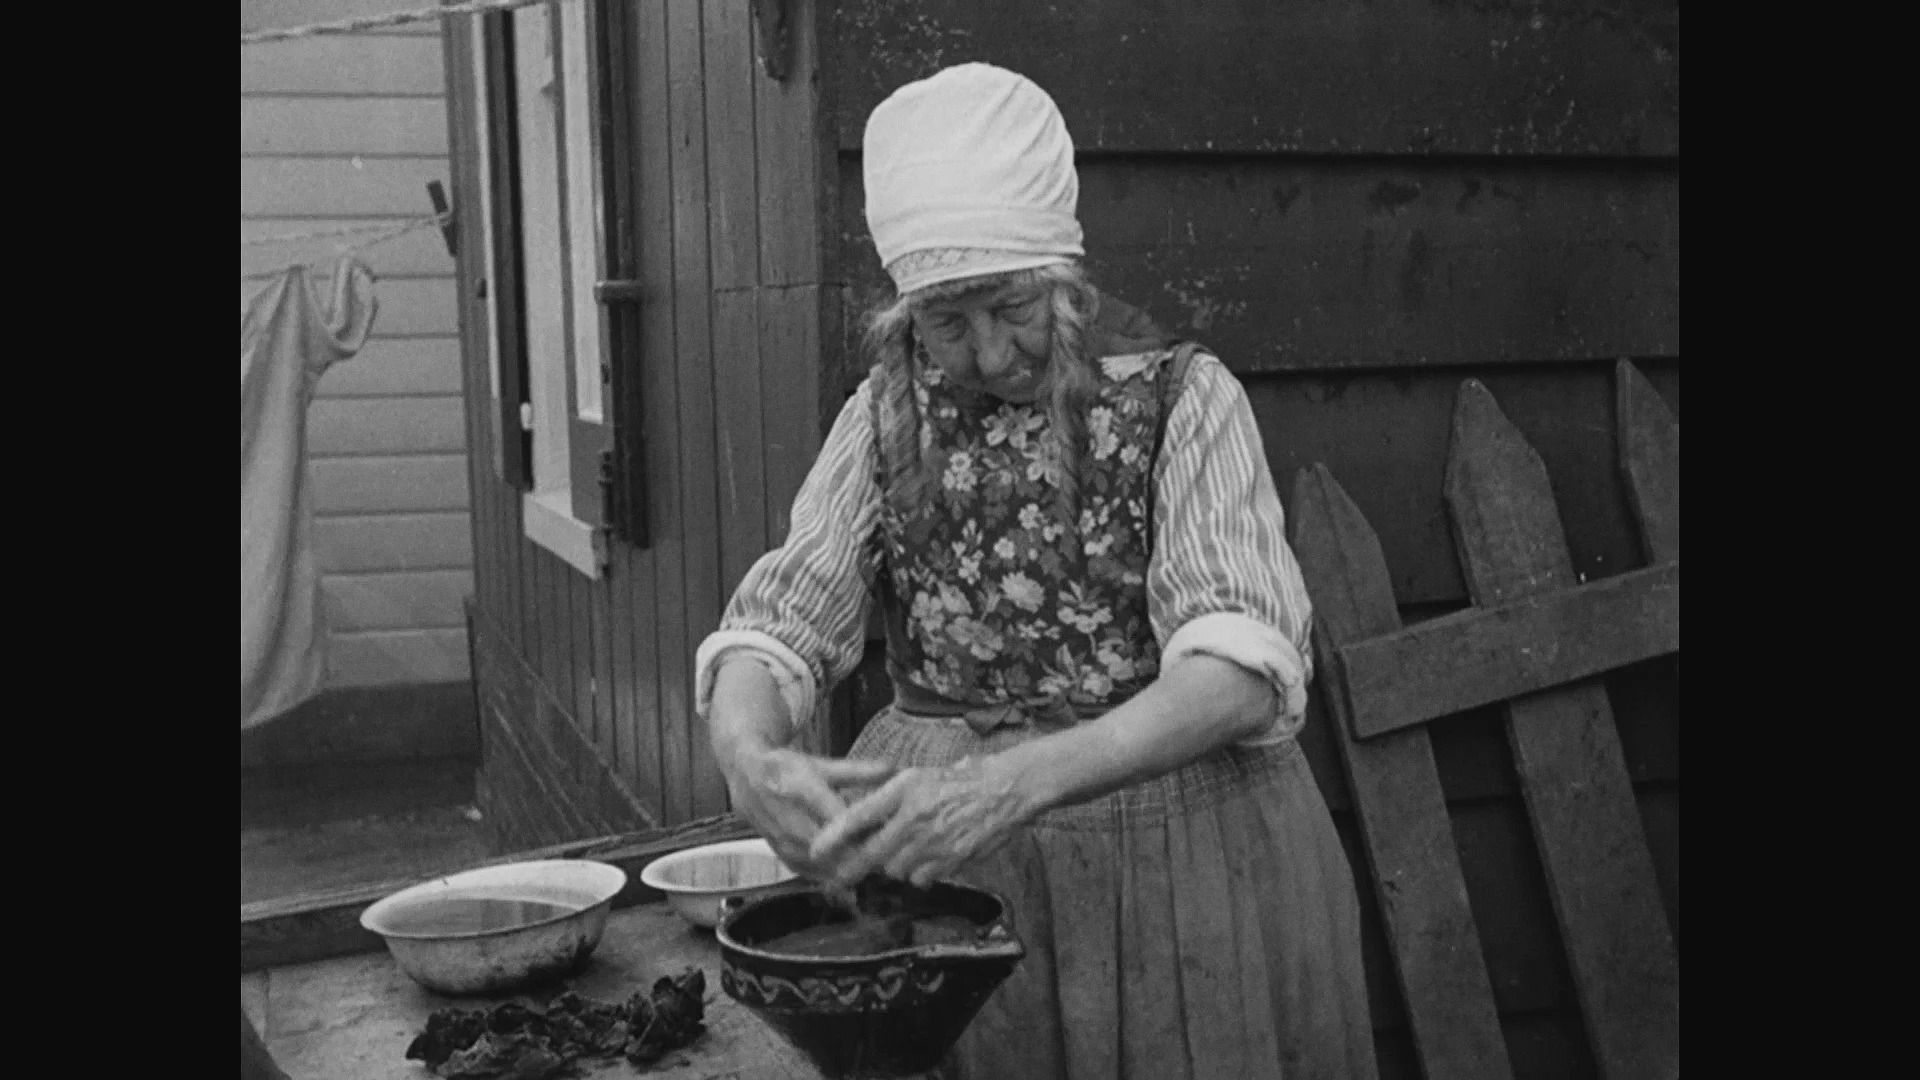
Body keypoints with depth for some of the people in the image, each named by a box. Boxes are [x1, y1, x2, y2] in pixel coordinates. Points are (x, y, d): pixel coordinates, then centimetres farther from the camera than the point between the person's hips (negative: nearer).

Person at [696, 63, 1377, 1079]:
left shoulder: (1182, 395, -10)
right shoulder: (886, 414, 1)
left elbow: (1242, 667, -21)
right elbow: (778, 622, -4)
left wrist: (1018, 781, -36)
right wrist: (746, 748, -28)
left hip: (1175, 847, -2)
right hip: (929, 847, 3)